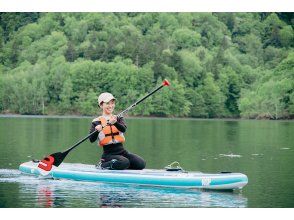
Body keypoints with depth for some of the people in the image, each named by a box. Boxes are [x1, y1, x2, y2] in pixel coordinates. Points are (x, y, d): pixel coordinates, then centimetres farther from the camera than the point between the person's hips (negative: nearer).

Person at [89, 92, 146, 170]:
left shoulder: (119, 119, 12)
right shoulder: (97, 122, 3)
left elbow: (123, 129, -11)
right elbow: (92, 140, -9)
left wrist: (115, 123, -32)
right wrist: (97, 130, -30)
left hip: (122, 152, 5)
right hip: (109, 154, -5)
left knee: (141, 163, -15)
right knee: (124, 163, -33)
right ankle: (102, 165, -8)